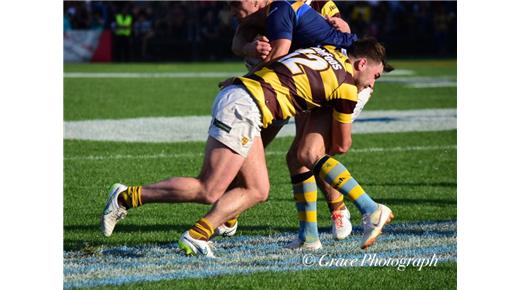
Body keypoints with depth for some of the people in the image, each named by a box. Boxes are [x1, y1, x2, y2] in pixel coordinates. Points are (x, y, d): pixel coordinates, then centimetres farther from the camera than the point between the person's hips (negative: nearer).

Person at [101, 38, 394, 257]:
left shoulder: (329, 50, 19)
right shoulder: (347, 86, -1)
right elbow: (342, 145, 11)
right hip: (243, 106, -9)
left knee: (258, 190, 7)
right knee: (209, 191, -9)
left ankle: (197, 236, -1)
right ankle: (127, 197, -4)